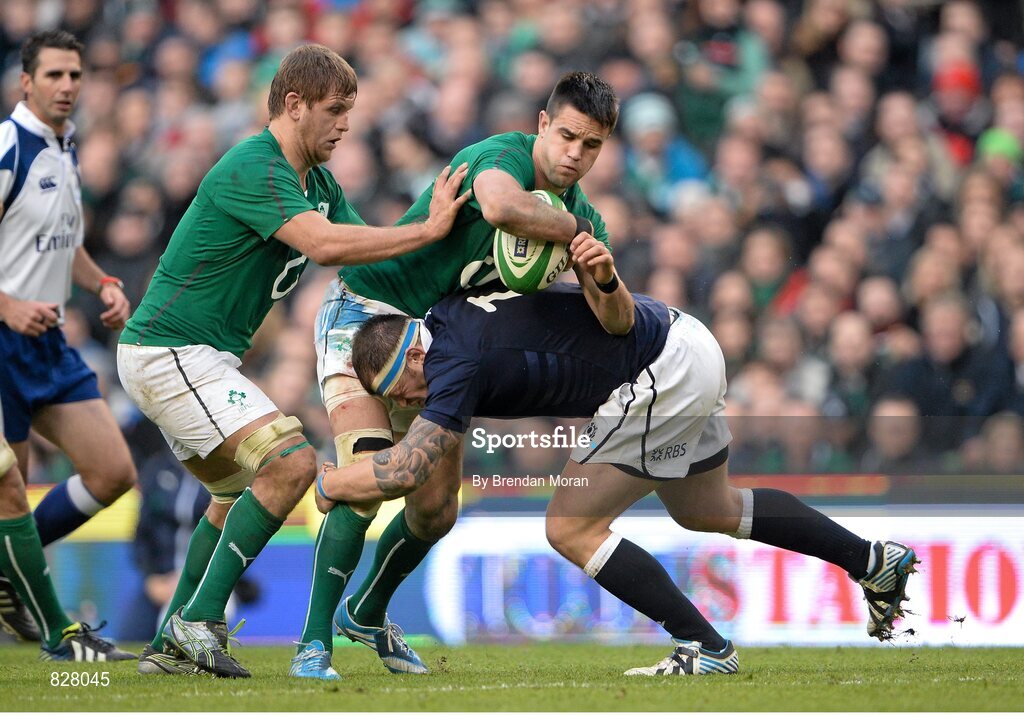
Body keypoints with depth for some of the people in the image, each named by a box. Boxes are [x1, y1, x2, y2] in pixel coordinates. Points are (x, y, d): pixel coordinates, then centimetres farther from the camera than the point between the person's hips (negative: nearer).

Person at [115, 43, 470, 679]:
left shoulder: (318, 183, 13)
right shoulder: (254, 169, -20)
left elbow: (363, 254, 10)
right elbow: (323, 243, -32)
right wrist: (428, 230, -27)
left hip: (198, 357, 11)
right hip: (169, 352, -11)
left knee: (240, 491, 21)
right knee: (291, 462, -20)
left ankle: (170, 646, 23)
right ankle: (199, 622, -18)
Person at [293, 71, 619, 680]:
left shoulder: (582, 216, -1)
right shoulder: (502, 156, -25)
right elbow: (500, 206, -50)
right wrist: (574, 231, -34)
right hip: (364, 315, -8)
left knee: (437, 509, 7)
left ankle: (368, 613, 34)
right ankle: (315, 644, -20)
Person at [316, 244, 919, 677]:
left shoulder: (457, 362, -22)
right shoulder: (451, 319, 7)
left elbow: (403, 471, -28)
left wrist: (327, 483, -13)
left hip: (666, 373, -10)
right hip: (688, 347, 10)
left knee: (571, 528, -7)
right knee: (706, 511, 29)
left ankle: (706, 647, -2)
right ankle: (876, 562, 39)